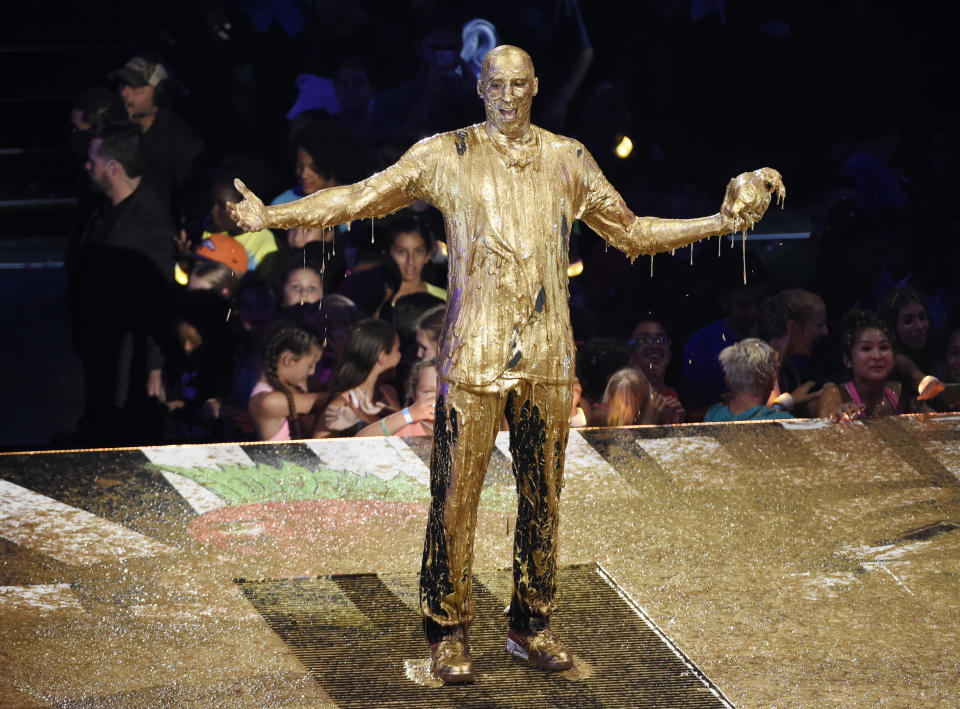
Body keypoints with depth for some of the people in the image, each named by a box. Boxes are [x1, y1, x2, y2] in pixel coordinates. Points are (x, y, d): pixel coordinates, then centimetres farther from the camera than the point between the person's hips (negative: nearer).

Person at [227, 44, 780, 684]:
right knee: (456, 495, -2)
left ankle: (532, 625, 22)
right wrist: (271, 216, -9)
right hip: (474, 359, -3)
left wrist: (721, 221, 13)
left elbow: (633, 233, 18)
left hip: (548, 359, 3)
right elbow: (359, 199, 1)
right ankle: (450, 633, 9)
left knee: (542, 495, 9)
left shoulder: (567, 159, 9)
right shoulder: (446, 156, 0)